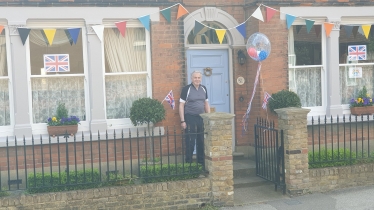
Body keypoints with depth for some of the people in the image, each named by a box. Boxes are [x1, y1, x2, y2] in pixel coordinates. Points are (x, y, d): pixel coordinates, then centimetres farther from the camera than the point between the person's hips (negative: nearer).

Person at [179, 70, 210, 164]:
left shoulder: (203, 88, 9)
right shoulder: (186, 89, -7)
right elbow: (181, 105, -8)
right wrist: (182, 121, -12)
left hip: (202, 118, 5)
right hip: (190, 118, -5)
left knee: (201, 141, 11)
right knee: (190, 141, -1)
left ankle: (201, 161, 24)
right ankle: (188, 162, 10)